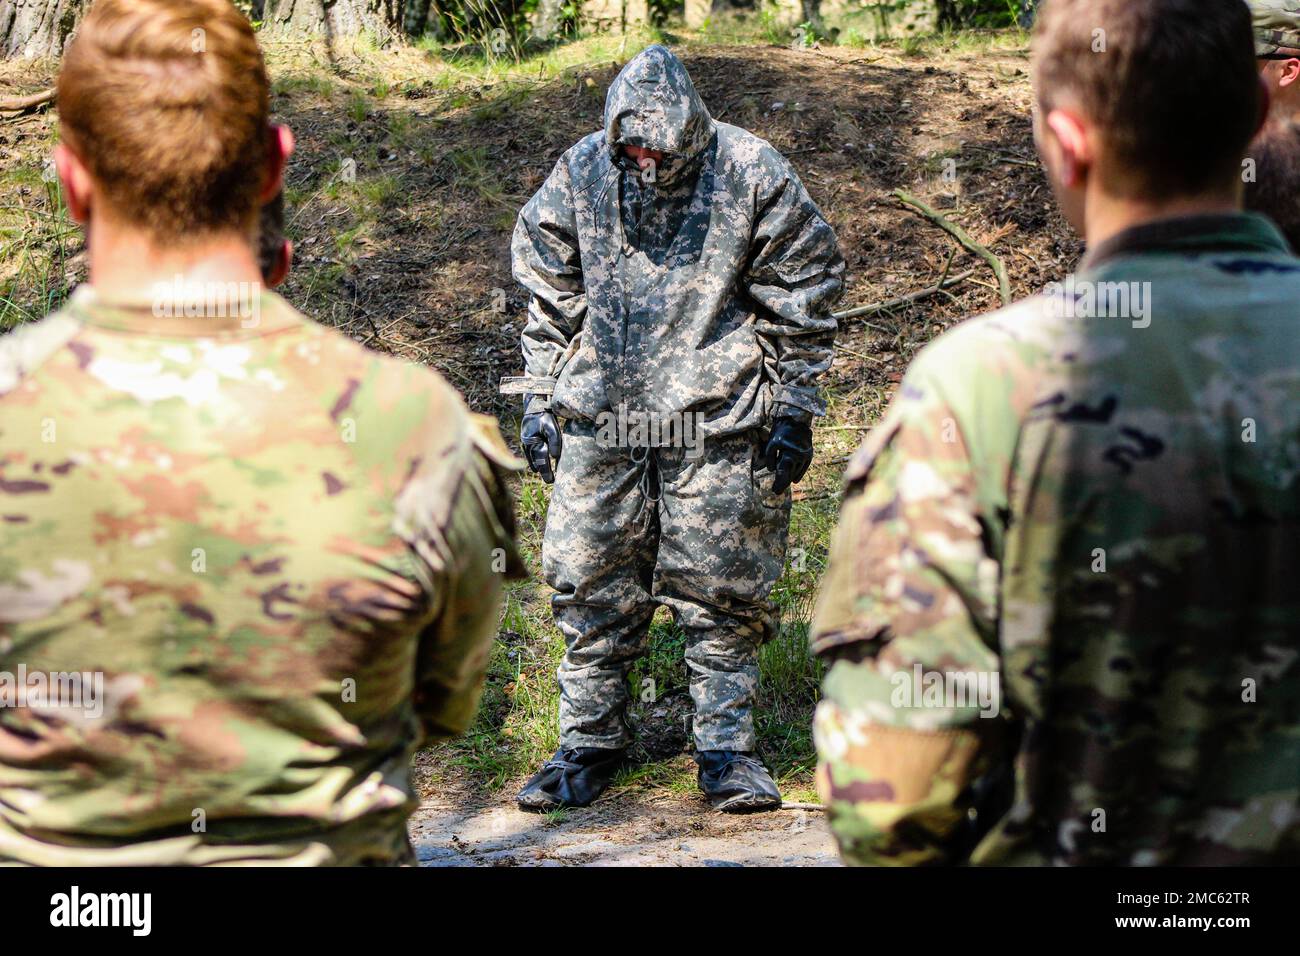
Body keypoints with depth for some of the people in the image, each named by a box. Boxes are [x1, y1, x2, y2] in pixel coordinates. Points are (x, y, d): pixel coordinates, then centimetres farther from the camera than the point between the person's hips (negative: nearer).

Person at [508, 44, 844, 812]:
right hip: (600, 422, 3)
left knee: (722, 592, 2)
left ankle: (729, 747, 14)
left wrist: (793, 412, -1)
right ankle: (591, 742, 18)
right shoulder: (580, 174, 1)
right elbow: (550, 300, 11)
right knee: (592, 586, 6)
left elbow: (800, 301, 1)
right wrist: (540, 401, 9)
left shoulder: (751, 175, -6)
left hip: (718, 424, -2)